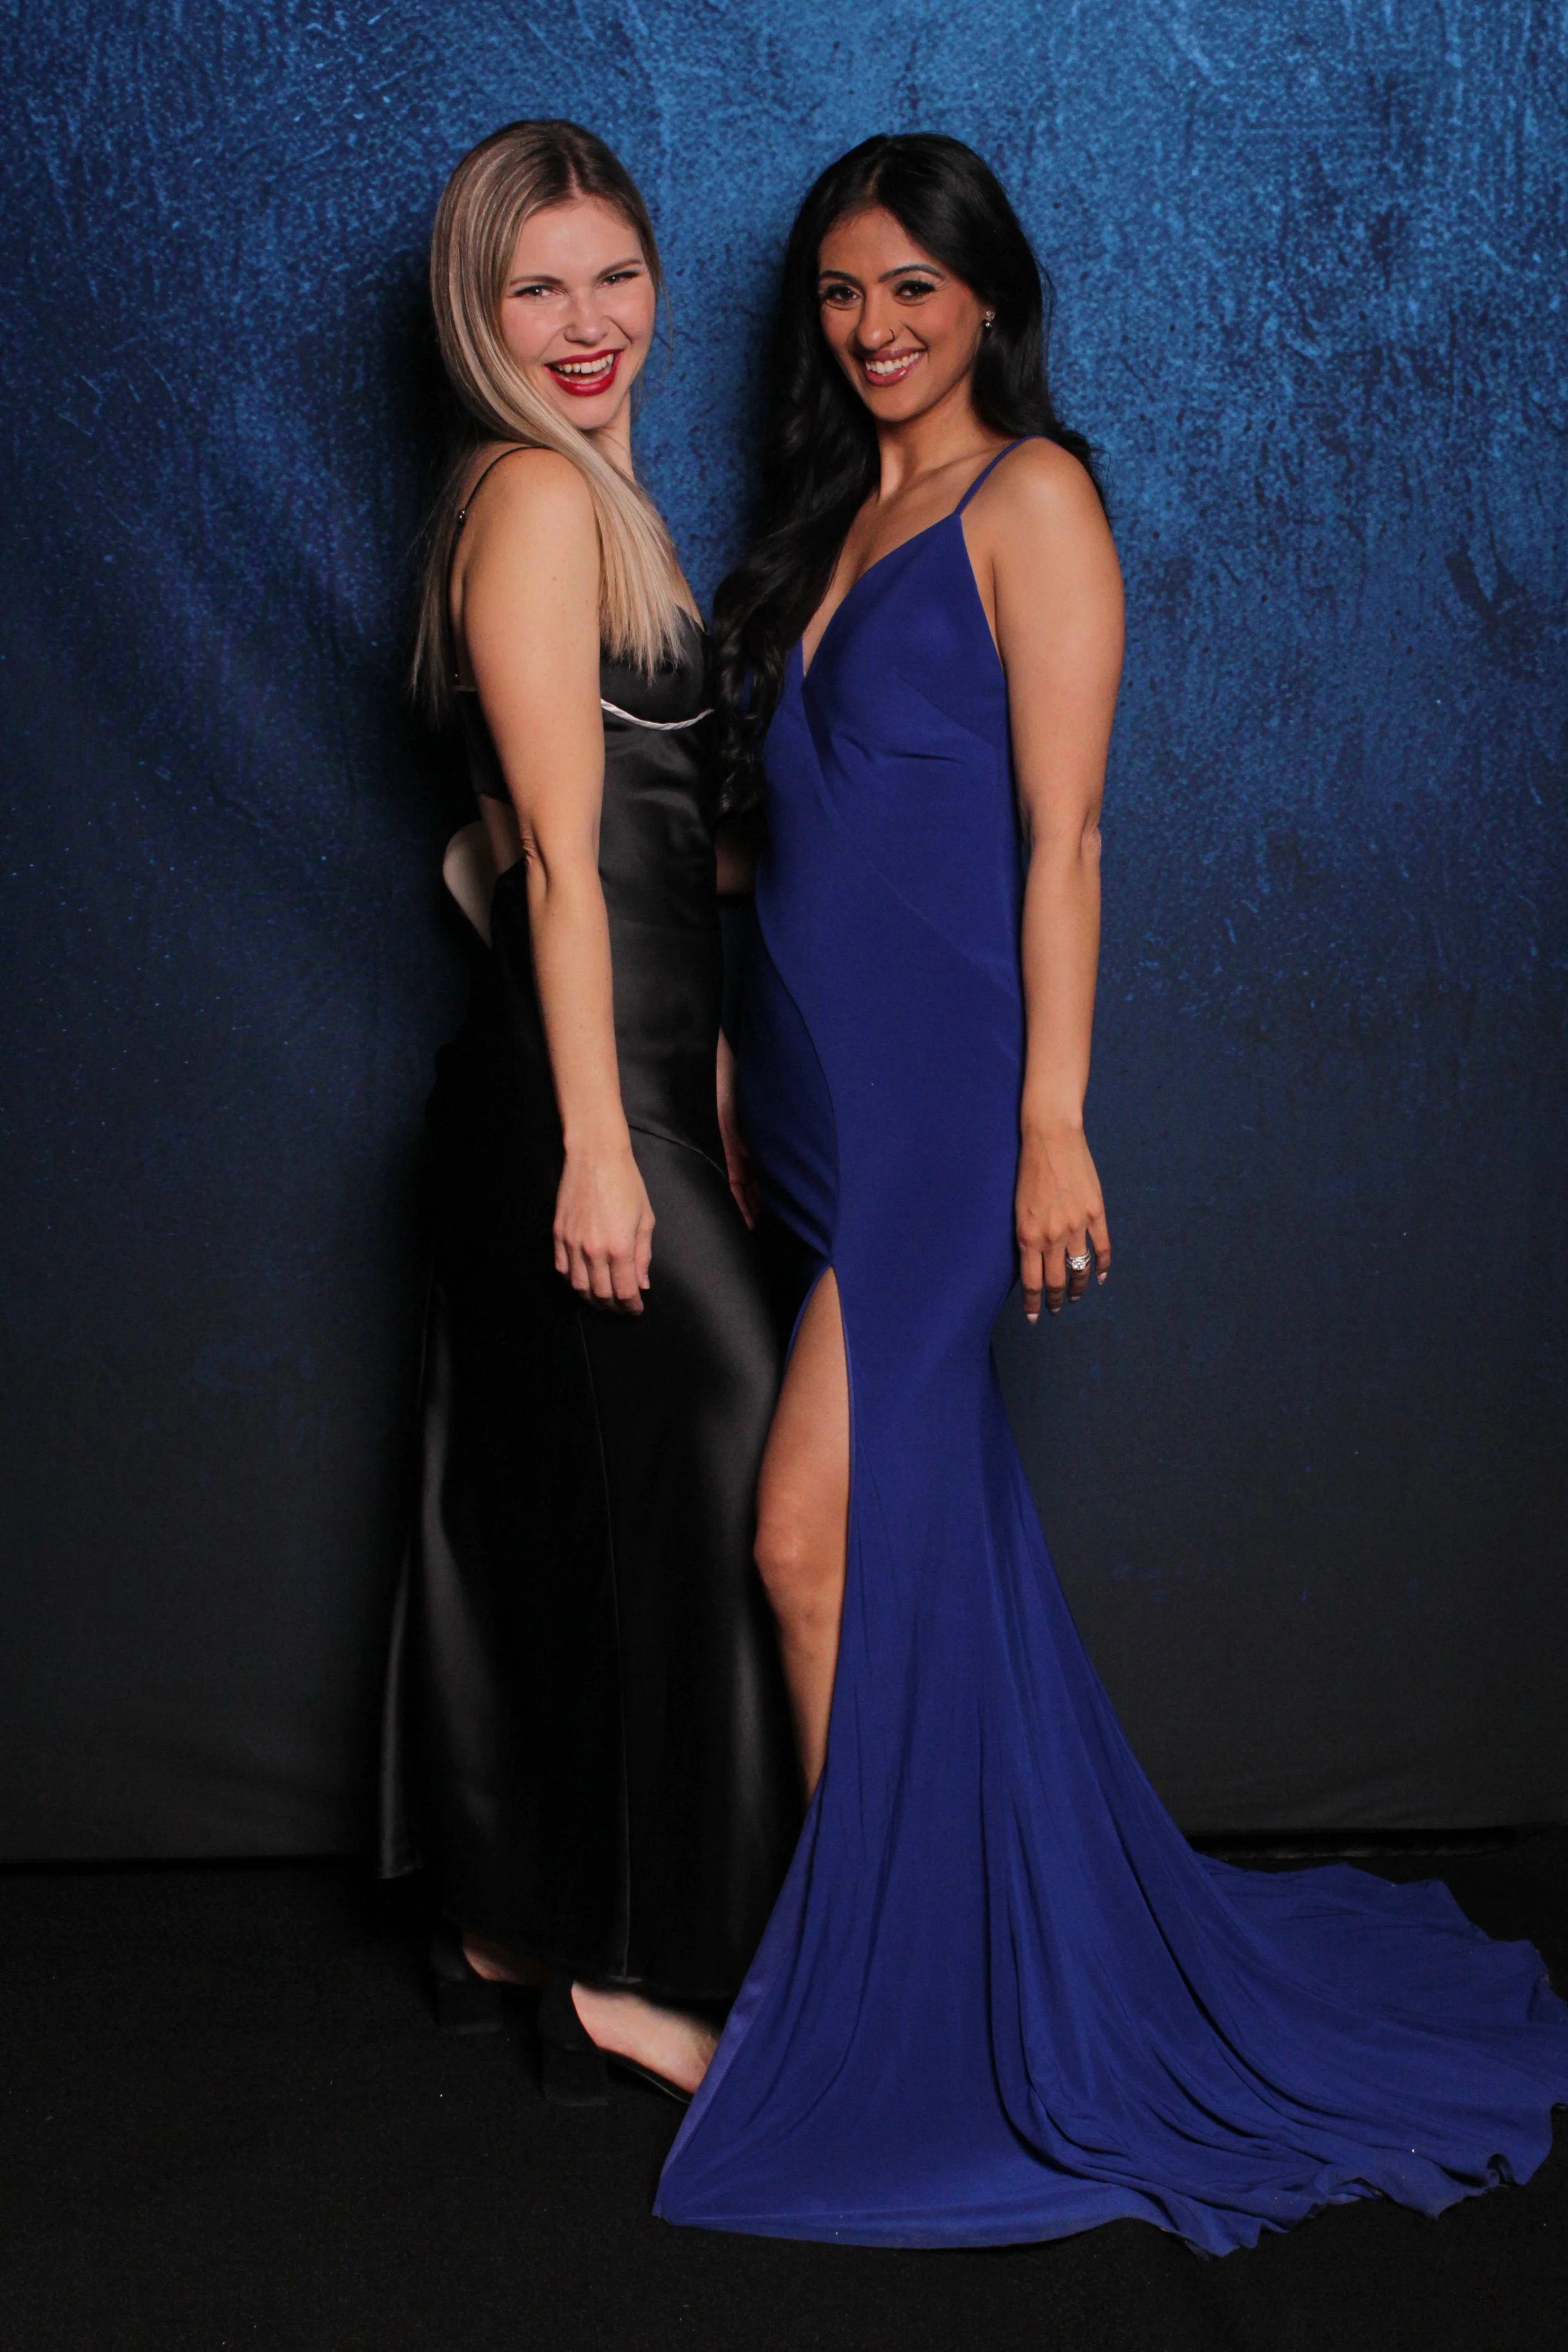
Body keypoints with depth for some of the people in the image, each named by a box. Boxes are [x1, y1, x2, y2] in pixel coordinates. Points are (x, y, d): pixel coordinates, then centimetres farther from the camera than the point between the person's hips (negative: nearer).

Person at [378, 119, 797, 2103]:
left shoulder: (583, 495, 19)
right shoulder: (540, 494, -11)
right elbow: (561, 848, -18)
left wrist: (701, 1095, 20)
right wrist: (599, 1143, -20)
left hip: (621, 1071, 10)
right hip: (576, 1086, -10)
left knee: (535, 1509, 14)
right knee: (705, 1490, -4)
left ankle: (507, 1922, 27)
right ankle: (632, 1967, 7)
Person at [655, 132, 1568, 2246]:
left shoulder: (1032, 495, -5)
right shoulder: (840, 515, 18)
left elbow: (1062, 833, -11)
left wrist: (1052, 1127, -16)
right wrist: (746, 1080, 13)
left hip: (946, 1088, -7)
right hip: (820, 1084, 7)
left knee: (819, 1538, -10)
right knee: (928, 1531, 13)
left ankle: (877, 1990, 4)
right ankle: (951, 1955, 25)